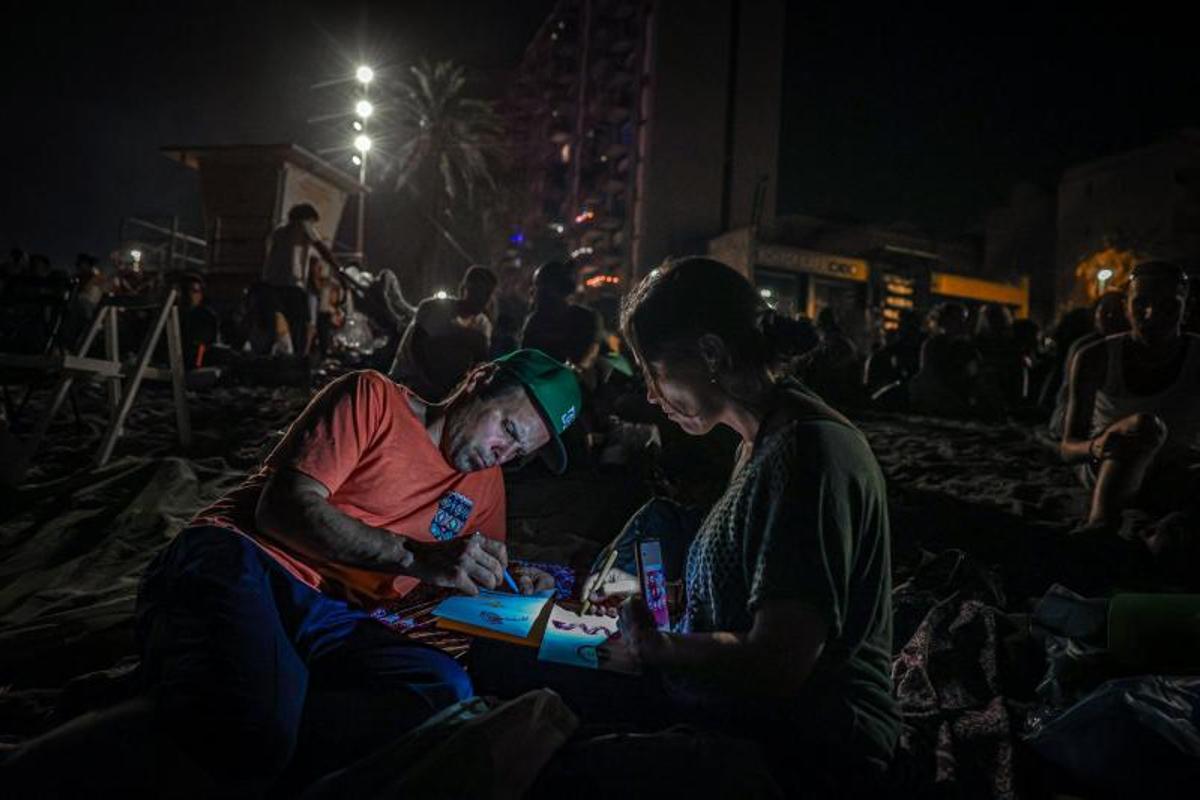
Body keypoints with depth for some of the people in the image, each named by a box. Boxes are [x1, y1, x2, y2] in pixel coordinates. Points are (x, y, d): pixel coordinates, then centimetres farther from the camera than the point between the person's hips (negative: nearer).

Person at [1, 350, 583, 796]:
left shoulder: (484, 486, 24)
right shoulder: (374, 399, 4)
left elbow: (471, 571, 36)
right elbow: (283, 509, -6)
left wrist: (512, 582, 11)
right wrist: (418, 557, -13)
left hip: (324, 616, 7)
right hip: (239, 563, -6)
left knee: (446, 689, -29)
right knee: (257, 725, -41)